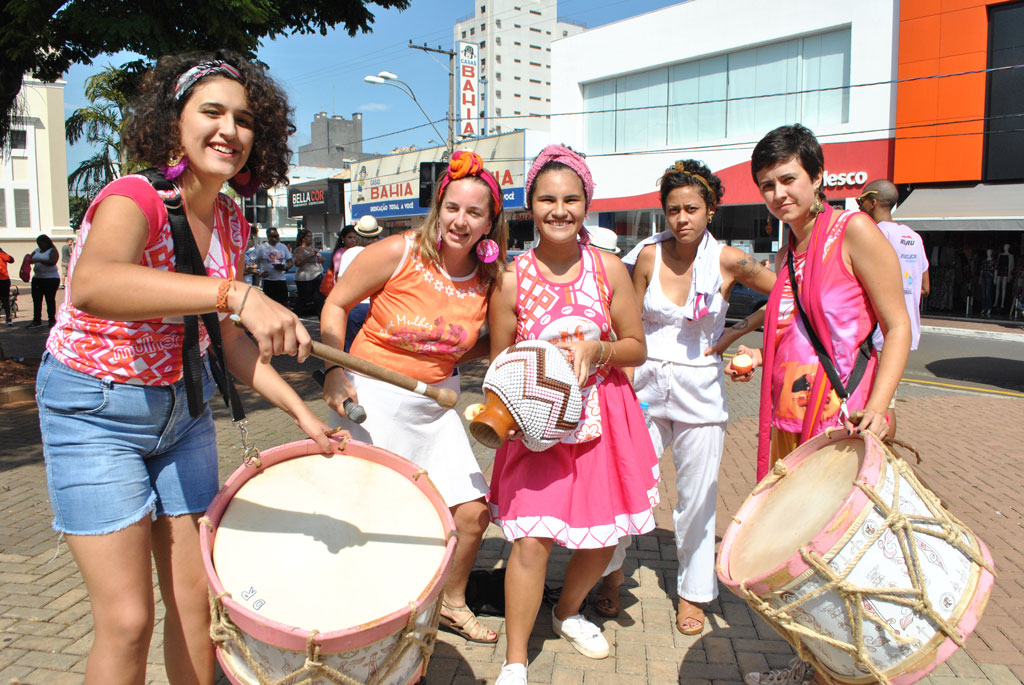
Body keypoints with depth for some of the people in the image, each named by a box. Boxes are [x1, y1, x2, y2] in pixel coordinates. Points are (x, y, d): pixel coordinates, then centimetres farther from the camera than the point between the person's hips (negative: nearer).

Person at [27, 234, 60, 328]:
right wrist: (28, 259, -11)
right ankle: (37, 320, 11)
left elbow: (53, 262, -21)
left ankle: (51, 320, 3)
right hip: (37, 278, 7)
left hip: (51, 278, -7)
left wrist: (39, 260, -28)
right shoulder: (37, 250, 16)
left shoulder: (53, 251, -5)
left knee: (50, 299, -4)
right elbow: (30, 258, 12)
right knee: (36, 299, 5)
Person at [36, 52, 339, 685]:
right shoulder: (134, 198, -21)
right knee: (127, 619, -4)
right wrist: (235, 293, -57)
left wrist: (301, 411, -2)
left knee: (196, 598, 10)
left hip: (182, 406, 6)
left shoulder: (231, 223, 0)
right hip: (95, 411, -6)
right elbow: (91, 286, -45)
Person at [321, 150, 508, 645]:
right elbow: (336, 305, -5)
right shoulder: (398, 253, -16)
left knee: (473, 510, 6)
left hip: (436, 404, 5)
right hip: (373, 397, -4)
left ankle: (451, 602, 32)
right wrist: (334, 370, -14)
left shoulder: (487, 282, -3)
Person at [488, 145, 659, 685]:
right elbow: (499, 363, 1)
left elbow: (637, 348, 1)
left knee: (604, 533, 13)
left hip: (603, 419, 3)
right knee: (530, 538, -8)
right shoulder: (513, 279, -9)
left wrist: (596, 349, -18)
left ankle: (568, 611, 44)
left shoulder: (609, 269, -5)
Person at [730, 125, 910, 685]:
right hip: (789, 421, 7)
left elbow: (897, 327, -9)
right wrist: (759, 358, 7)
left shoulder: (853, 231, -7)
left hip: (842, 424, -7)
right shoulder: (786, 255, 14)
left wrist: (876, 406, -21)